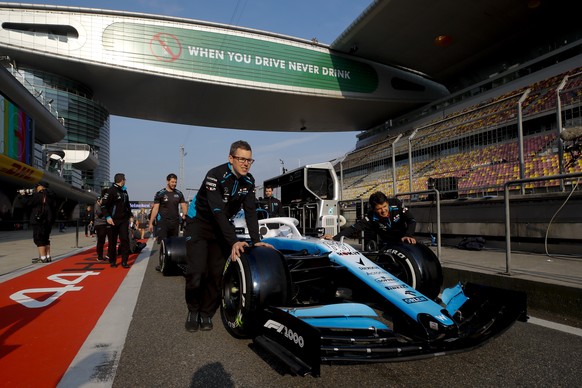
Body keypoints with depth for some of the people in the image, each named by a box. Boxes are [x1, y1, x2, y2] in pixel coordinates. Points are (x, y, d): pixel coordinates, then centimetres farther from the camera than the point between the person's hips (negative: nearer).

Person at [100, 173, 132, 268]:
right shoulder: (111, 190, -8)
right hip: (113, 221, -6)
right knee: (112, 242, 4)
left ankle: (124, 261, 2)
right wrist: (107, 217, -21)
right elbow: (103, 205, -13)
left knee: (125, 240, -2)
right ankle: (112, 261, 16)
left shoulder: (124, 191, 16)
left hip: (124, 220, 6)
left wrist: (129, 216, 18)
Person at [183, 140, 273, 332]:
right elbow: (217, 211, -32)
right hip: (199, 222, -5)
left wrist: (256, 240, -20)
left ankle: (206, 314, 13)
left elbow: (250, 211, -10)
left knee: (217, 272, -3)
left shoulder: (249, 181, -8)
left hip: (221, 226, 5)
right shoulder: (215, 175, -27)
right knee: (196, 271, -13)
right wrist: (234, 241, -36)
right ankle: (193, 311, 10)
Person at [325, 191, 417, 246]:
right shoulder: (371, 217, -22)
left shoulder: (396, 203, -18)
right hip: (388, 245, -1)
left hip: (405, 240, 1)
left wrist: (408, 235, -32)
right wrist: (335, 238, -44)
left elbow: (411, 220, -13)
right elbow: (355, 228, -30)